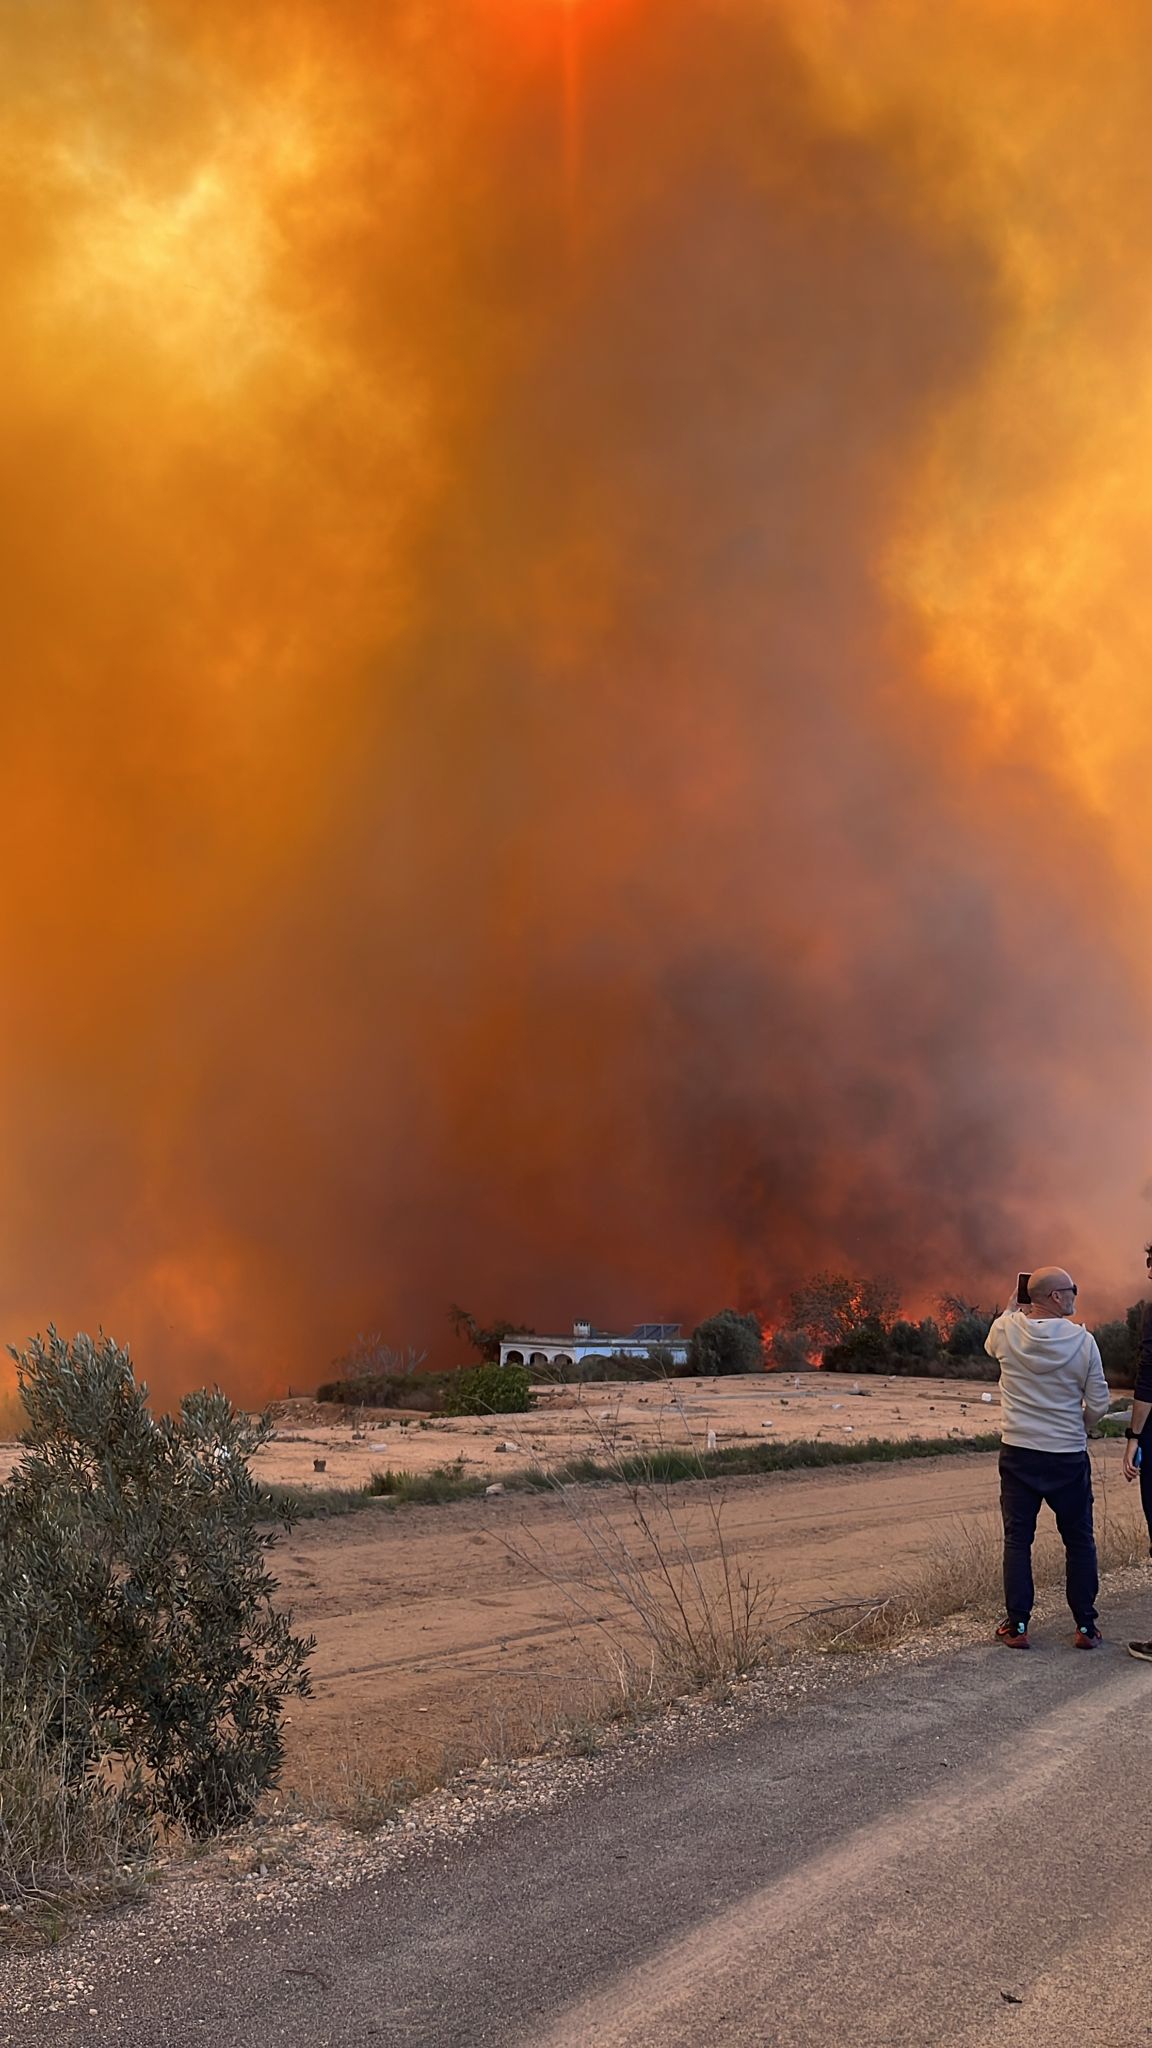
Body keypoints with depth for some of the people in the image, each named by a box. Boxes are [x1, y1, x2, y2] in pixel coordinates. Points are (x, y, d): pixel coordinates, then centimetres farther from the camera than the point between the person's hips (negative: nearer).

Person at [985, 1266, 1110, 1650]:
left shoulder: (1006, 1330, -6)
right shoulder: (1082, 1340, -10)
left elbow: (990, 1347, 20)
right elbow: (1098, 1403, -4)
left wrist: (1013, 1310, 20)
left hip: (1018, 1452, 1)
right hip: (1069, 1456, -1)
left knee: (1017, 1539, 8)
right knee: (1079, 1541, 12)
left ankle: (1017, 1625, 8)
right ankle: (1085, 1626, 14)